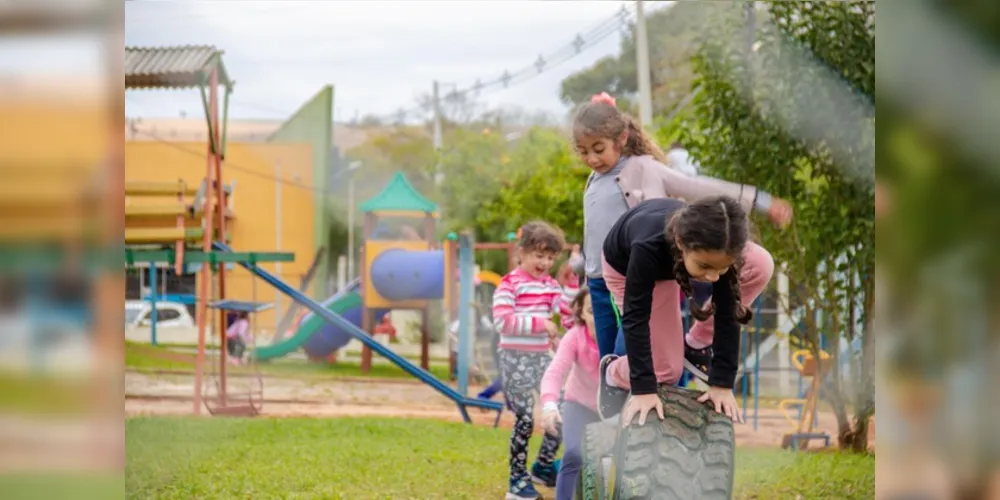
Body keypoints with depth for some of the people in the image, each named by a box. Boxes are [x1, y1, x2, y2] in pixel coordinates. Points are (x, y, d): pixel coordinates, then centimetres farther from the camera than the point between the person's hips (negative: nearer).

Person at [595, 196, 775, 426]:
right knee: (665, 369, -11)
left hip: (675, 259, 4)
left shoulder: (719, 249, -36)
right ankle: (614, 374, 25)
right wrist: (643, 389, -37)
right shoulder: (648, 248, -46)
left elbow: (726, 313, -27)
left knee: (761, 266, -20)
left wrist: (722, 383, -27)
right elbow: (636, 318, -37)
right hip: (626, 265, -4)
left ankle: (696, 344, 1)